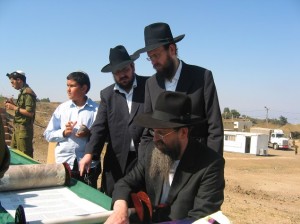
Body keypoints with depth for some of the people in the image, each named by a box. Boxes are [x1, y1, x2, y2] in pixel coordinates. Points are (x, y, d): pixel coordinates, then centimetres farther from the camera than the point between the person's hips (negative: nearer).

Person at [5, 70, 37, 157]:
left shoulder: (28, 93, -15)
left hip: (24, 128, -10)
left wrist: (14, 107, -15)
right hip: (18, 128, 10)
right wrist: (13, 105, 7)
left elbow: (30, 113, -22)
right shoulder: (22, 92, 15)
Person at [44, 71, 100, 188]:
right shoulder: (62, 108, 5)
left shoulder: (96, 109, -3)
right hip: (63, 163, 2)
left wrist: (90, 134, -20)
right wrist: (64, 133, -10)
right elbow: (48, 134, 6)